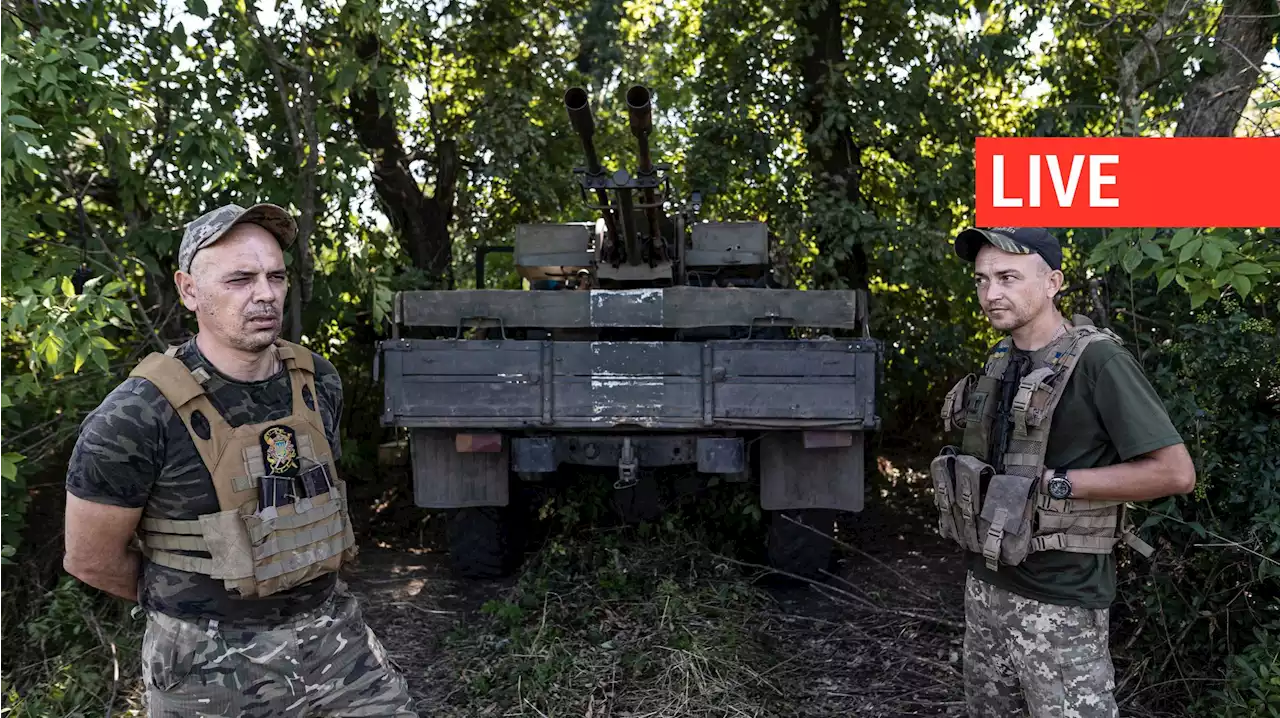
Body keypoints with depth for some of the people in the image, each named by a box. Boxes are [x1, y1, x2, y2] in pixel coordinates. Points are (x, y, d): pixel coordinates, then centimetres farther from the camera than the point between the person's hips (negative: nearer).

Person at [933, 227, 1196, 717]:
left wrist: (1055, 485, -20)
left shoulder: (1097, 360, -15)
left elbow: (1175, 472, -19)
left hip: (1058, 599, -7)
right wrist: (958, 485, 3)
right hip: (985, 583, 7)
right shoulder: (1001, 360, 7)